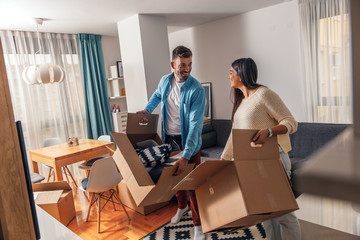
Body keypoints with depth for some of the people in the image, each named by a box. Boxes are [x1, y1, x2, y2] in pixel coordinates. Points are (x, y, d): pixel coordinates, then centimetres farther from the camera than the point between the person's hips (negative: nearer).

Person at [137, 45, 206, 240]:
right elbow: (157, 95, 23)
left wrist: (186, 156, -37)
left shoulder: (196, 90, -22)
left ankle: (198, 224, 18)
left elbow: (195, 124, -29)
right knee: (174, 176, 18)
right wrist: (147, 109, 6)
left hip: (188, 140, -5)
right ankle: (181, 206, 45)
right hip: (168, 138, 5)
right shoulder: (165, 81, -4)